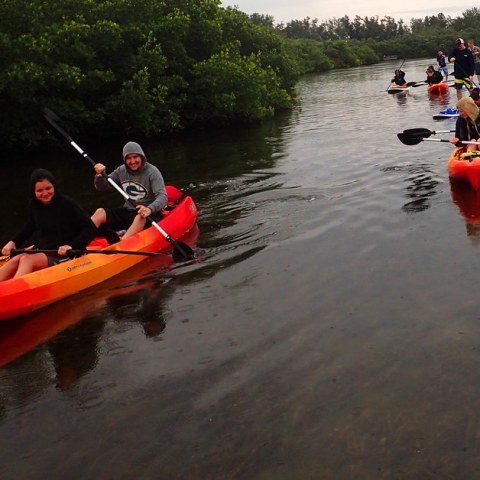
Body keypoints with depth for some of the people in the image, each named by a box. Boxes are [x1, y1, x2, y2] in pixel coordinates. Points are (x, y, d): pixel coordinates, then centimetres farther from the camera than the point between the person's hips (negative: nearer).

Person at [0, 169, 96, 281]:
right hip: (40, 252, 6)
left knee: (26, 260, -30)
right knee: (15, 260, -24)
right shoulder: (35, 206, 9)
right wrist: (13, 242, 11)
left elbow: (91, 229, -14)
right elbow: (29, 227, 28)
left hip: (64, 256, -6)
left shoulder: (67, 204, -9)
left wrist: (72, 246, -27)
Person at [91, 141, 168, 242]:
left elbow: (162, 196, -20)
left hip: (148, 214, -5)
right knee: (100, 212, -15)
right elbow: (101, 188, 12)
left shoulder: (152, 171, -9)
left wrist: (149, 209, -40)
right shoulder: (121, 171, 7)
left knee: (140, 217, -38)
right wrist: (100, 175, -11)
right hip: (127, 211, 6)